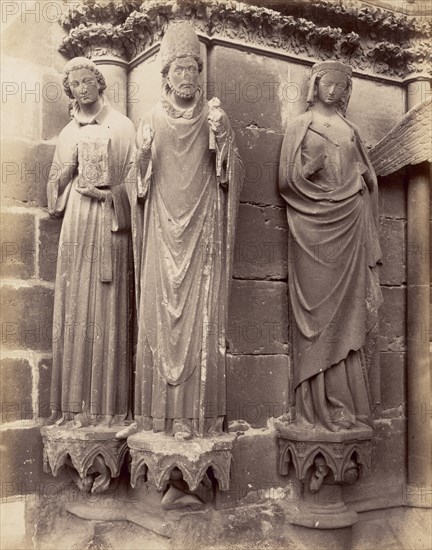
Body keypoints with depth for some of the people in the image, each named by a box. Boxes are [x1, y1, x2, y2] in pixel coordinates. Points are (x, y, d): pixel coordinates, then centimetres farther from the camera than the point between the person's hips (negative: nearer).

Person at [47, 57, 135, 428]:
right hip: (77, 221, 4)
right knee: (74, 310, -1)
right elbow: (57, 182, 17)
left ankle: (108, 405, 1)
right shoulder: (69, 133, 18)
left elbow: (134, 176, 2)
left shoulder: (122, 126, 7)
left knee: (109, 312, -4)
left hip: (111, 220, -3)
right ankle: (74, 404, 5)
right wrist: (69, 167, -2)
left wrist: (108, 194, -11)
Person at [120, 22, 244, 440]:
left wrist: (223, 137, -16)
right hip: (163, 231, 2)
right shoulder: (152, 121, 9)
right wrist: (143, 153, -12)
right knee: (157, 315, 1)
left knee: (199, 318, -4)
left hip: (201, 231, -1)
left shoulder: (214, 118, 7)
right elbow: (141, 182, 8)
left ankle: (194, 413, 4)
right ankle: (159, 410, 11)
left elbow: (232, 175, -1)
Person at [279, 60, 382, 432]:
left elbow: (368, 180, 25)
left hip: (348, 229, 4)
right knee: (318, 310, -7)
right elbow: (286, 180, 0)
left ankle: (348, 404, 4)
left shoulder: (350, 132, 21)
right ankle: (320, 407, -3)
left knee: (347, 311, 0)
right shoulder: (299, 127, 10)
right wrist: (312, 168, -11)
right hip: (313, 230, -4)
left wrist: (360, 177, 7)